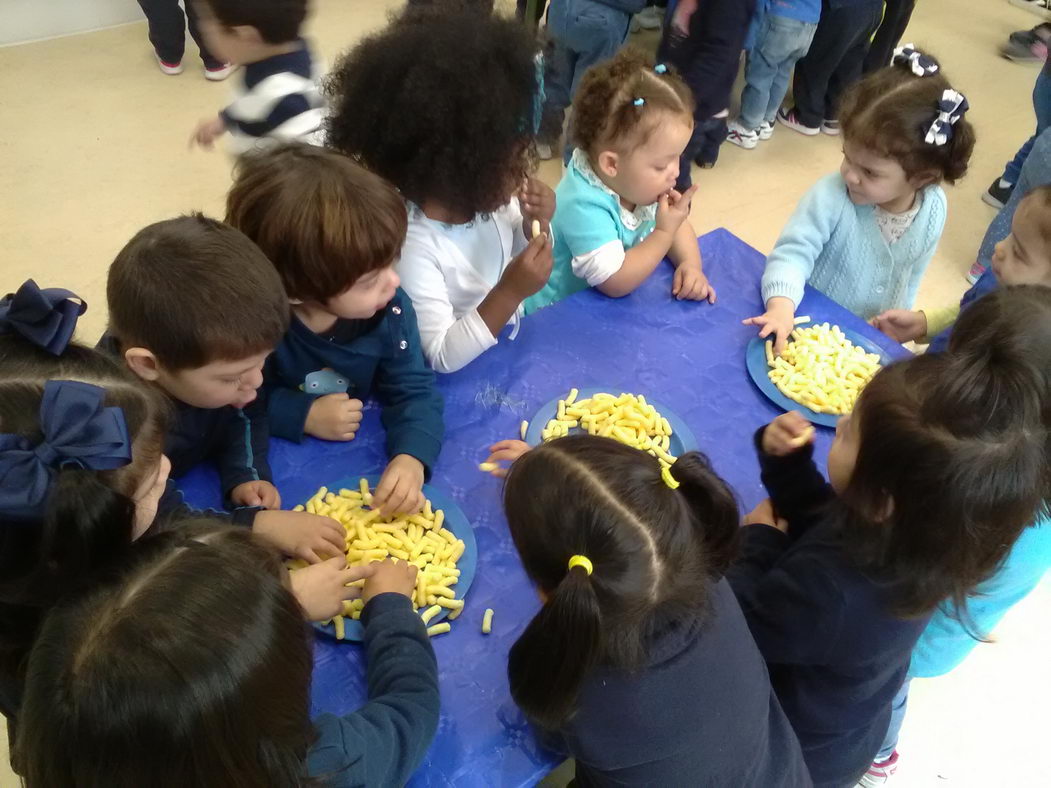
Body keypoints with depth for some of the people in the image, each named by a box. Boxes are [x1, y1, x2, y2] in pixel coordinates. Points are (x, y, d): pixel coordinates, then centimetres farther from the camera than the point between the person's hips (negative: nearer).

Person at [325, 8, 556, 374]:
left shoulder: (490, 199, -7)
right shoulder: (412, 247, -27)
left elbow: (524, 260, 9)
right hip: (465, 381, -5)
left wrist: (536, 225, -12)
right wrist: (510, 292, -34)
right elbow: (443, 357, -24)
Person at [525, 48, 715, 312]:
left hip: (613, 308, 7)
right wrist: (663, 233, -25)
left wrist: (690, 265, -11)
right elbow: (614, 282, -29)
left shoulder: (636, 183, -5)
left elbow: (678, 226, 8)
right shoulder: (584, 208, -29)